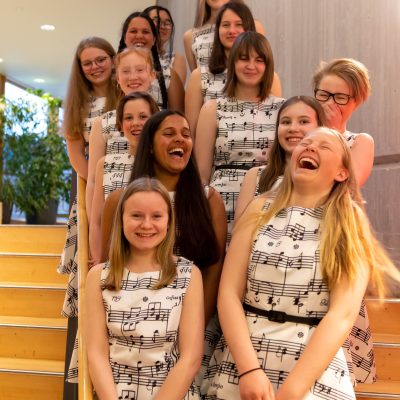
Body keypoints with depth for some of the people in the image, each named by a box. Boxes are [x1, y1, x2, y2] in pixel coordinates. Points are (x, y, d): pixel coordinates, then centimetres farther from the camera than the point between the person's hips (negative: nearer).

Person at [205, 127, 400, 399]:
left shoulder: (352, 226, -1)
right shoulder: (261, 209, 3)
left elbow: (343, 314, -11)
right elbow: (228, 292, -3)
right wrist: (249, 370, -15)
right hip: (239, 368, 2)